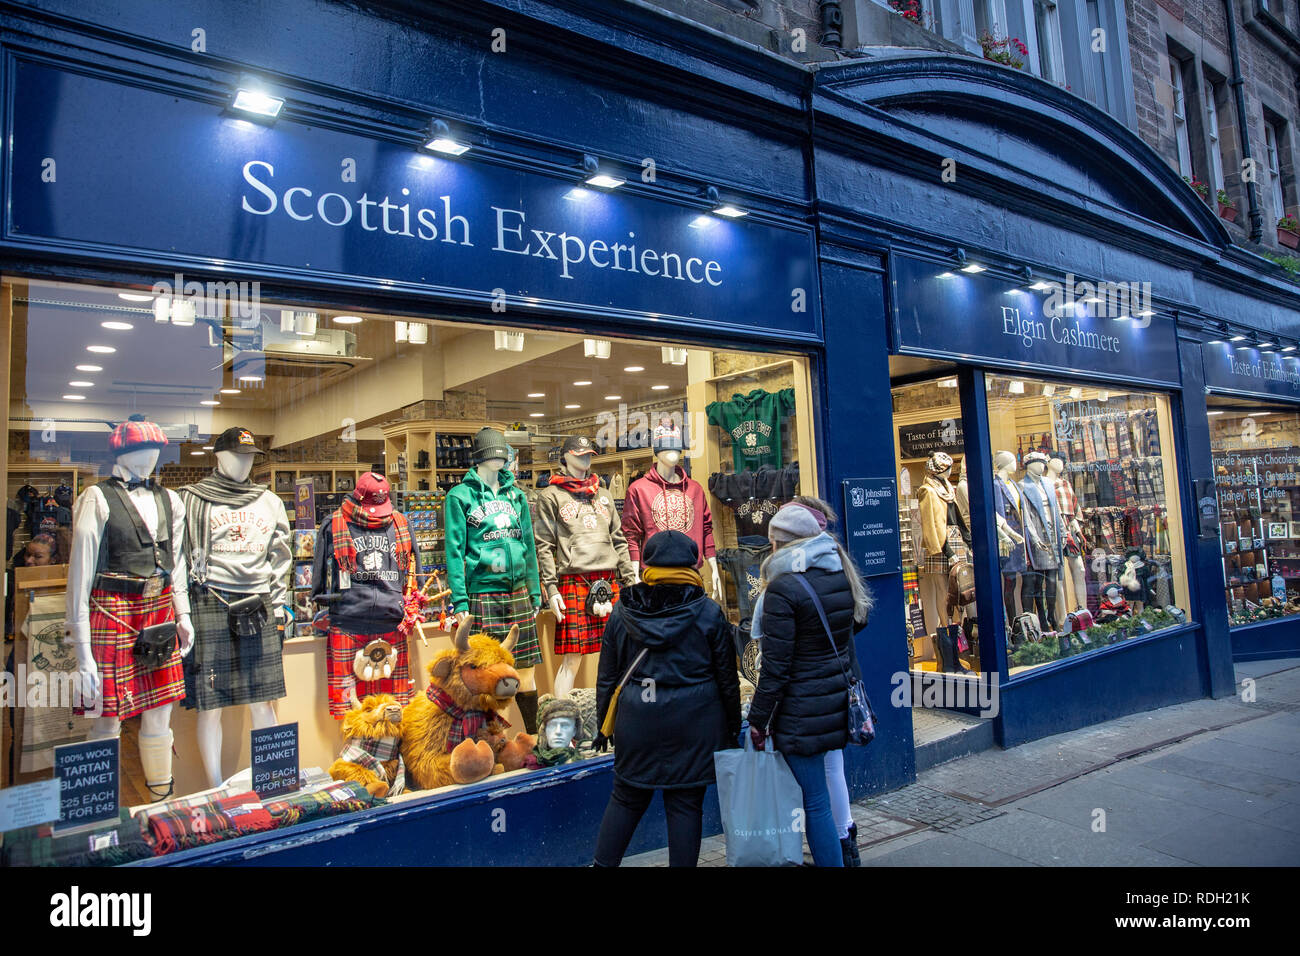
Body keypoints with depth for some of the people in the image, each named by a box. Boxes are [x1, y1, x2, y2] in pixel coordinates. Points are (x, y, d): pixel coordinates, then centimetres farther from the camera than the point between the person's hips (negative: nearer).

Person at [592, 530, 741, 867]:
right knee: (685, 804, 8)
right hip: (693, 724, -1)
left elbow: (607, 675, 4)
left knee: (627, 798, 15)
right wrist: (733, 725, 11)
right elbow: (727, 677, 0)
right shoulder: (709, 613, -5)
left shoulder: (622, 611, -1)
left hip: (637, 722, 2)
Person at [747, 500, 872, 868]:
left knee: (816, 802, 2)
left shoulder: (782, 589, -18)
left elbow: (775, 669, -17)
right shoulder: (842, 575, 3)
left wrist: (758, 721, -8)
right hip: (840, 701, 8)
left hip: (802, 712, -8)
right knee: (831, 779, 22)